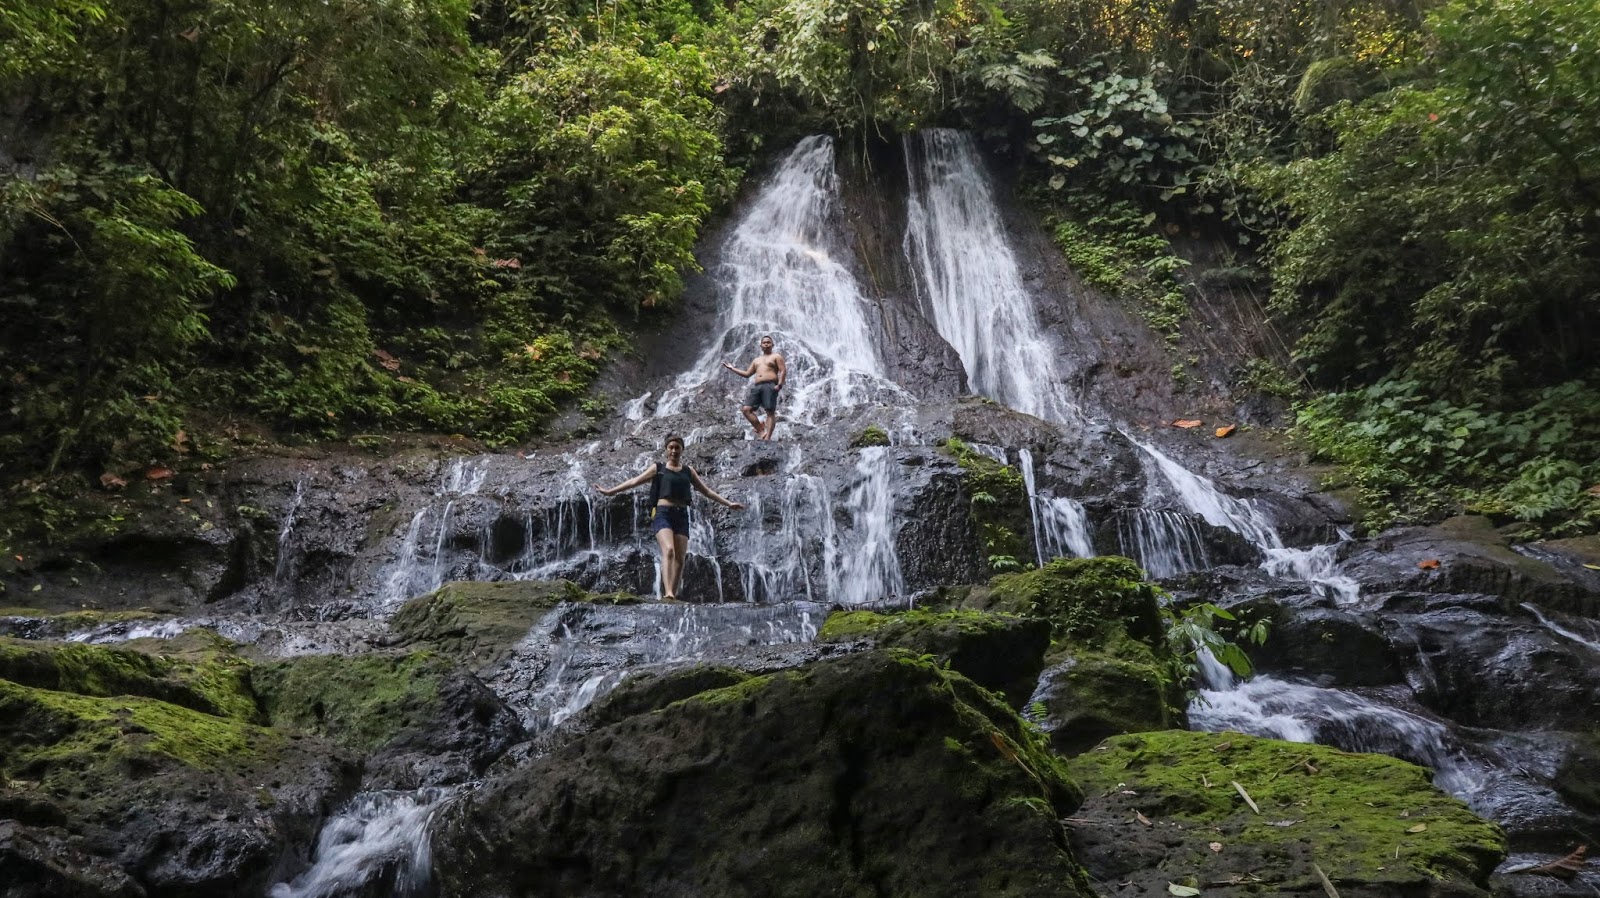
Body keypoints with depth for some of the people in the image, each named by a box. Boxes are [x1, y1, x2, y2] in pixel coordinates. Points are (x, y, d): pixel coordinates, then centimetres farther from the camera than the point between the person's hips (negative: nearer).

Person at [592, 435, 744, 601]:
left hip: (682, 515, 4)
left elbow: (707, 490, 21)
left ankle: (672, 596, -3)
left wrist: (728, 503, 17)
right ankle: (667, 593, -35)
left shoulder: (688, 471, 18)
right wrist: (609, 491, -2)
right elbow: (634, 481, 5)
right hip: (663, 513, -4)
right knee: (668, 550, -24)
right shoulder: (658, 468, 11)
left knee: (680, 558, -5)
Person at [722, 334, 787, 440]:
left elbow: (783, 371, -2)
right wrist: (732, 368, 26)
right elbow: (747, 374, 29)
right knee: (746, 409, -9)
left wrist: (779, 385, -16)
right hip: (757, 387, 6)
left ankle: (767, 437, -17)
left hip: (770, 386, -6)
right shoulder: (756, 360, 29)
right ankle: (761, 431, -6)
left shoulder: (776, 357, 9)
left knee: (770, 412, -12)